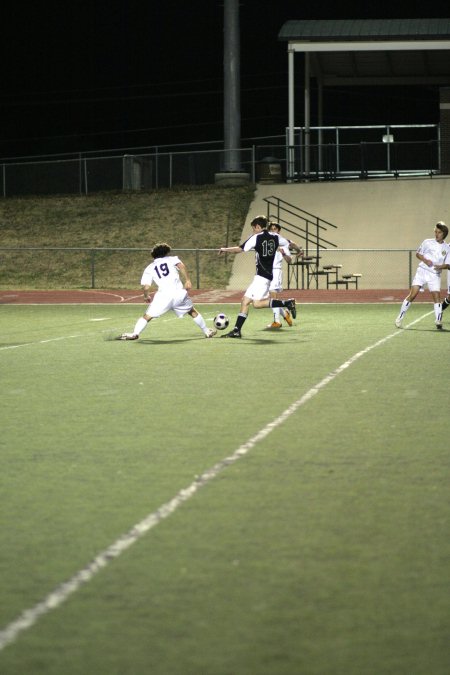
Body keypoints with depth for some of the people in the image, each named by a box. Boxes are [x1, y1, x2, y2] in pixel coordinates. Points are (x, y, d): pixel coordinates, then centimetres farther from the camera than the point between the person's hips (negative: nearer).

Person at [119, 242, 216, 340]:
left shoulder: (149, 268, 16)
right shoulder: (172, 259, 17)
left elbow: (146, 287, 5)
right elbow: (181, 265, -6)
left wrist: (147, 297, 24)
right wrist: (187, 280, -8)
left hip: (163, 295, -1)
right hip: (179, 292, 1)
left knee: (148, 316, 1)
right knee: (192, 311, 24)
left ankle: (135, 333, -17)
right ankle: (206, 331, 31)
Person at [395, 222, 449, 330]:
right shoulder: (427, 242, 4)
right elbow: (417, 253, 12)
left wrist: (441, 266, -12)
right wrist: (425, 260, -7)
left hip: (435, 275, 1)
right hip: (422, 271, -1)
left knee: (437, 297, -9)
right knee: (412, 295, -8)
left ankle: (438, 321, -1)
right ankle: (400, 318, -1)